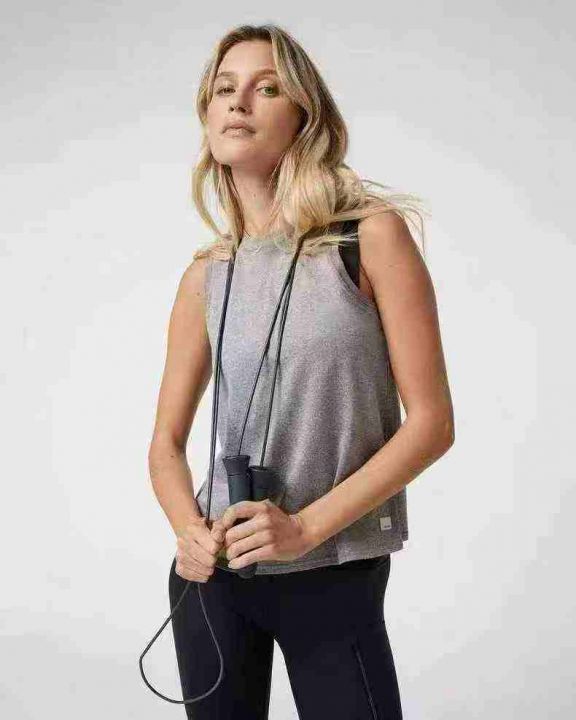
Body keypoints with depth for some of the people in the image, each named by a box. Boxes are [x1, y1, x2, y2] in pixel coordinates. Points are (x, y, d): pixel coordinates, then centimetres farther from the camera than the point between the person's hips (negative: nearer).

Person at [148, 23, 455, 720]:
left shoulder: (372, 235, -7)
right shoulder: (206, 276, 4)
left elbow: (432, 421, -10)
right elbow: (167, 441, 9)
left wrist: (307, 526, -16)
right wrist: (189, 529, -11)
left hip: (337, 577, -3)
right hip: (216, 573, 4)